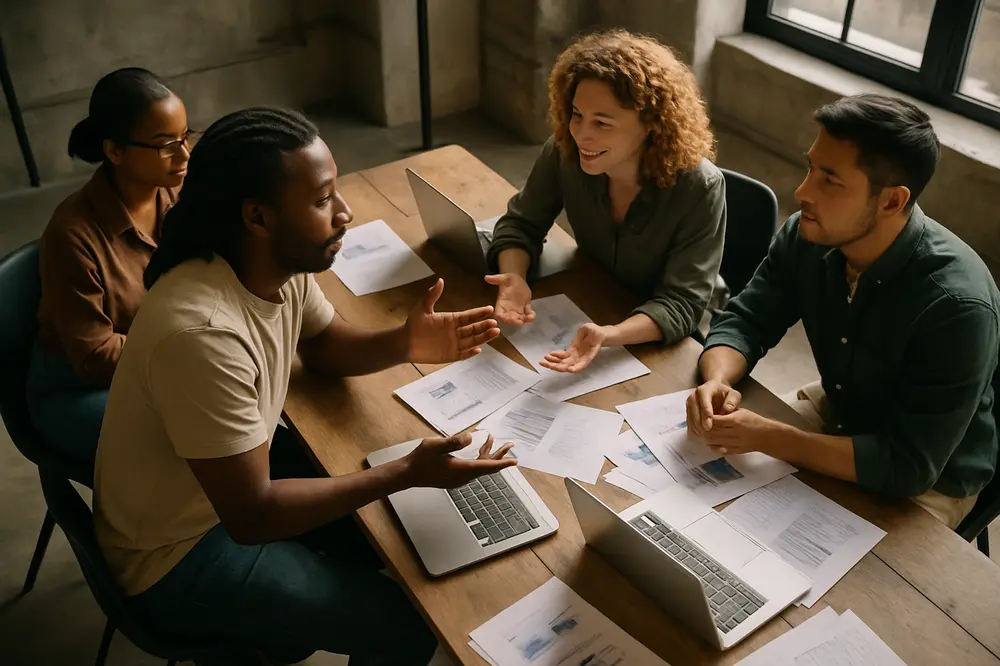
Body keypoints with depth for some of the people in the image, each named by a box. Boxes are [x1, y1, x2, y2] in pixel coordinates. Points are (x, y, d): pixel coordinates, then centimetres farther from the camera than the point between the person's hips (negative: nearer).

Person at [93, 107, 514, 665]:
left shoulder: (282, 262, -12)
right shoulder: (204, 334, -37)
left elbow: (325, 346, 8)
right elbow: (251, 517, -30)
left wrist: (403, 345, -13)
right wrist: (406, 473, -30)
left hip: (241, 477, 8)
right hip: (178, 552, -8)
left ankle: (293, 619, 33)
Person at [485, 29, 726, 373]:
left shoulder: (698, 189, -27)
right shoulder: (565, 151, -17)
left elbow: (681, 304, -28)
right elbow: (521, 224, -5)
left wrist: (609, 336, -48)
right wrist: (514, 277, -28)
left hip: (670, 342, -3)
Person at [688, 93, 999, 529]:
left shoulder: (955, 304, -35)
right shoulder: (807, 235, -16)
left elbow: (909, 466, -33)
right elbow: (743, 322, -8)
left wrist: (767, 438, -37)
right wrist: (717, 382, -31)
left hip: (928, 483, -5)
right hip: (839, 412, 6)